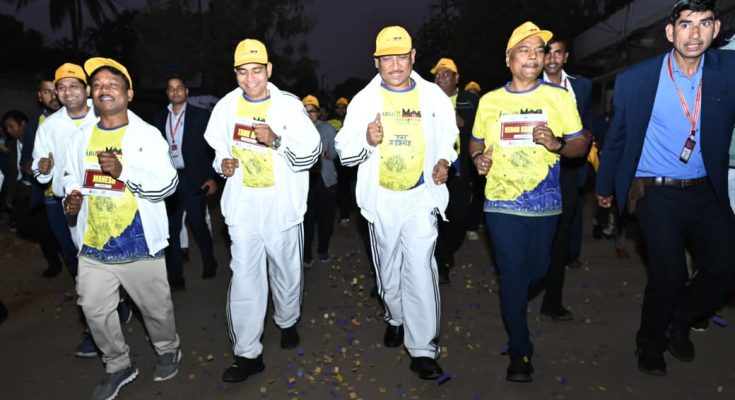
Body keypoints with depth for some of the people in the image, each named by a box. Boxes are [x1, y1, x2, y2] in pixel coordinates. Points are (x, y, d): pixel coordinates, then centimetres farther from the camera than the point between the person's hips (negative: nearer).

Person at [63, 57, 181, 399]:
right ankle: (118, 366, 35)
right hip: (93, 248, 4)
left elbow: (168, 184, -16)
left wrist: (124, 171, -27)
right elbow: (72, 179, 18)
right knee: (95, 311, 13)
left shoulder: (147, 135, -7)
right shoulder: (80, 139, 6)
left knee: (155, 306, 13)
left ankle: (168, 350, 40)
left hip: (139, 247, -4)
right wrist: (71, 199, -4)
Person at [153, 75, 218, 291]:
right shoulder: (159, 118, 8)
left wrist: (212, 177, -9)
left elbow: (213, 147, -3)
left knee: (198, 224, 5)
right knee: (171, 228, 6)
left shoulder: (201, 115, -2)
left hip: (194, 180, -3)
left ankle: (209, 263, 29)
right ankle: (175, 277, 15)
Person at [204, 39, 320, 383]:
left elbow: (312, 152, -9)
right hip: (243, 208, 1)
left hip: (283, 206, -1)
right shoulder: (226, 106, 3)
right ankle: (247, 353, 12)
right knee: (244, 278, -1)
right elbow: (219, 148, 17)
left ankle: (287, 322, 43)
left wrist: (276, 140, -23)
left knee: (287, 271, 16)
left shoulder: (289, 105, -6)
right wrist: (223, 164, -4)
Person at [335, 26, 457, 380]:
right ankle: (396, 318, 42)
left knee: (420, 268, -11)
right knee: (388, 267, 16)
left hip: (421, 197, -1)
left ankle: (423, 349, -1)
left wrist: (444, 162, -8)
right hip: (381, 199, 2)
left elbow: (448, 140, 13)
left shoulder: (434, 96, 1)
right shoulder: (364, 99, -1)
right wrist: (366, 141, -25)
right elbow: (344, 153, -4)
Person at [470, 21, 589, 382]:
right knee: (513, 273, 0)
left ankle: (512, 309, 48)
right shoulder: (489, 100, 4)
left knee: (537, 271, 13)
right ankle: (519, 351, 17)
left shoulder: (559, 96, 1)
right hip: (502, 202, -1)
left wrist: (557, 144, -20)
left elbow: (580, 144, 1)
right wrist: (477, 157, -7)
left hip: (545, 203, 1)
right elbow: (476, 141, 15)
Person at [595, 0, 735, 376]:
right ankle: (650, 344, 27)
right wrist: (604, 186, 12)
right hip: (655, 193, -3)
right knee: (669, 275, -2)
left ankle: (678, 321, 30)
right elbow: (616, 137, 4)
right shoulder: (635, 79, -7)